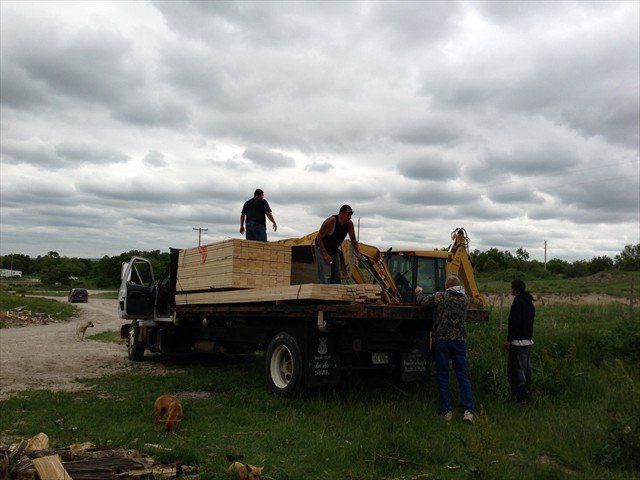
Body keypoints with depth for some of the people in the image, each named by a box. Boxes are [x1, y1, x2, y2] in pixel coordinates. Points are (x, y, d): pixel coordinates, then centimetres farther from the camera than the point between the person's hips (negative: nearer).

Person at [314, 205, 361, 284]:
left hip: (334, 250, 7)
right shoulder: (330, 221, -27)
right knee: (325, 276, -15)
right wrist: (325, 254, -23)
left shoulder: (349, 224, -9)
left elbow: (353, 240, 3)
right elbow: (319, 238, -21)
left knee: (336, 276, 9)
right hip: (322, 249, -7)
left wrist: (357, 253, -13)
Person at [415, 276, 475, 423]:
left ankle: (446, 411, 7)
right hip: (460, 341, 3)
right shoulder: (464, 299, 7)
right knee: (462, 375, 6)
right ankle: (468, 410, -4)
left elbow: (422, 301, 5)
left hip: (441, 340, -3)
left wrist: (419, 292, 28)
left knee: (442, 376, 6)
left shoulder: (440, 297, -6)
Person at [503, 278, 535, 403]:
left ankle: (520, 397, -3)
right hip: (528, 340, 10)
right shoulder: (529, 302, 14)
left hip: (518, 342, -10)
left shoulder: (517, 301, -15)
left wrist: (508, 340, -17)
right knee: (526, 368, 16)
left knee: (515, 369, -4)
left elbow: (514, 322, -20)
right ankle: (526, 395, 24)